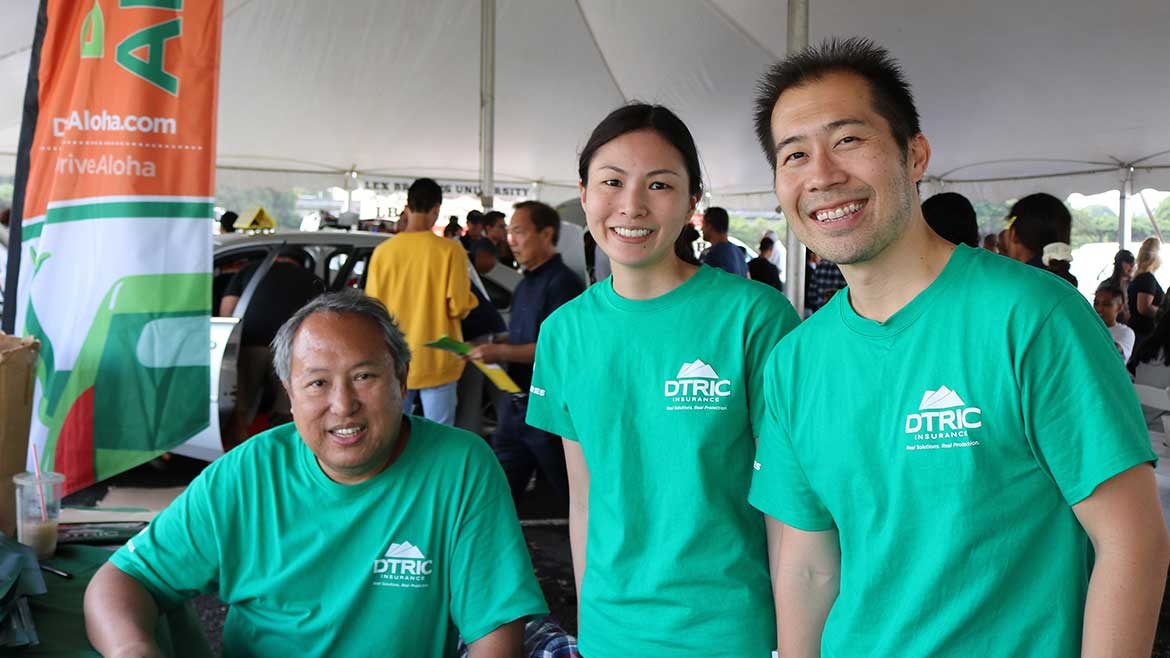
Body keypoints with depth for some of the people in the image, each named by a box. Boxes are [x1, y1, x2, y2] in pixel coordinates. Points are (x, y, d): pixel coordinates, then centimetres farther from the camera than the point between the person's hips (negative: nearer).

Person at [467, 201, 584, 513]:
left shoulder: (563, 283, -14)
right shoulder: (524, 285, 16)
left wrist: (501, 352, -22)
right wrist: (489, 348, 7)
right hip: (515, 404, 9)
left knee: (572, 496, 5)